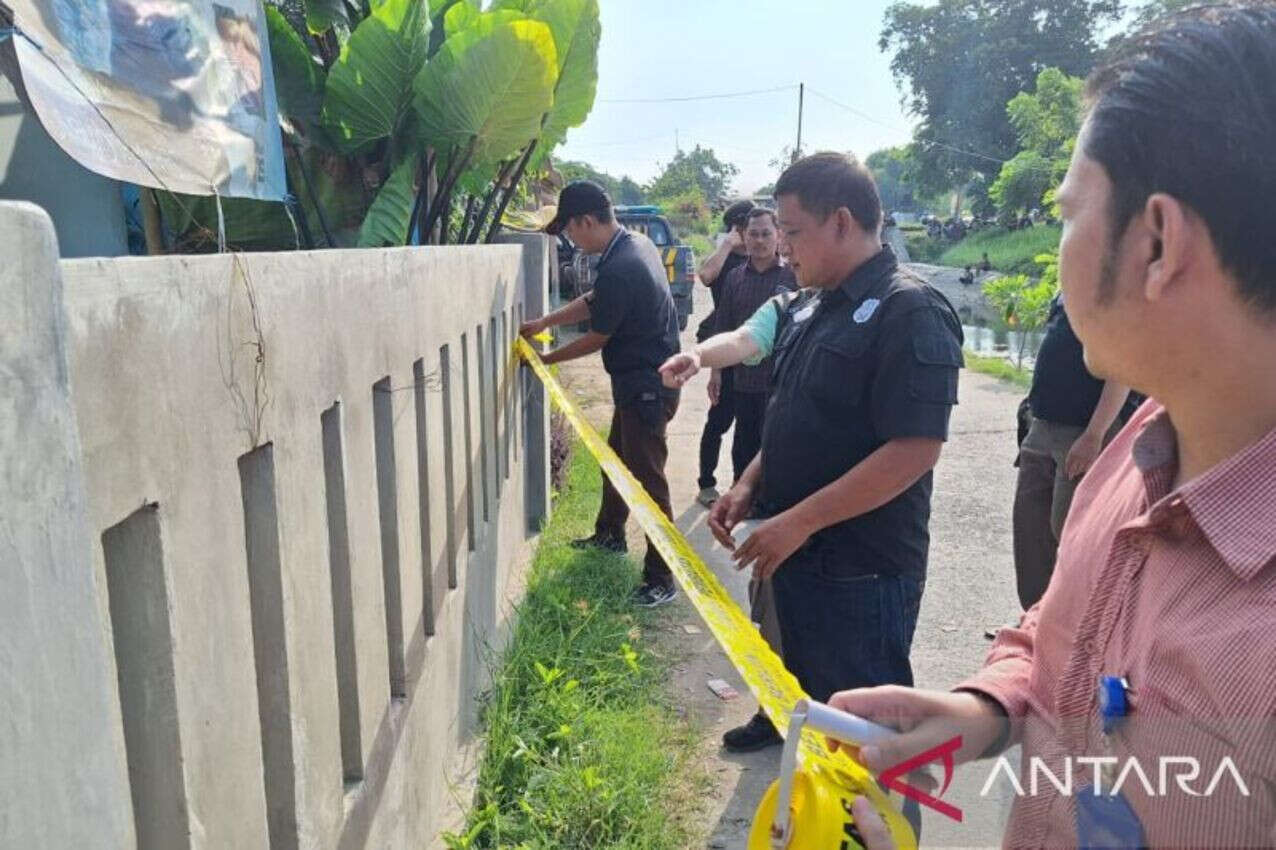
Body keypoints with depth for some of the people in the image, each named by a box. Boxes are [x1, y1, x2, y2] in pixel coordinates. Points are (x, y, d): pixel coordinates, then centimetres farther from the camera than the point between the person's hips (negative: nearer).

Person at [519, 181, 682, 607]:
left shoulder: (618, 269, -26)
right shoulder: (637, 243, 5)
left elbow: (597, 339, -15)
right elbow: (595, 300, 16)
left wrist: (547, 359, 0)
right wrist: (546, 321, 10)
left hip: (646, 387, -10)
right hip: (645, 379, 10)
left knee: (647, 478, -4)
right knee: (616, 459, 24)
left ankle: (661, 579, 5)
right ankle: (610, 535, 43)